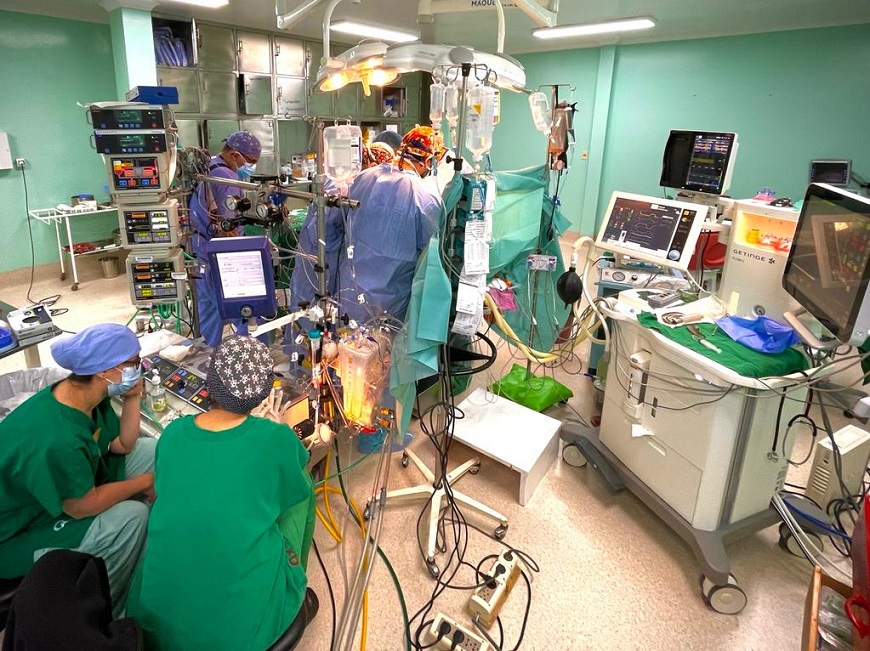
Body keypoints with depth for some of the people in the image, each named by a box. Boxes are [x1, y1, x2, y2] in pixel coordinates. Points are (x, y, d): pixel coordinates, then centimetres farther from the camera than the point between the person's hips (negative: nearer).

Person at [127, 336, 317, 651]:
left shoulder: (172, 434, -4)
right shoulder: (276, 439, -15)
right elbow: (298, 489, 7)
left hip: (158, 617, 4)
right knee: (300, 482, 13)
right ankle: (295, 600, 29)